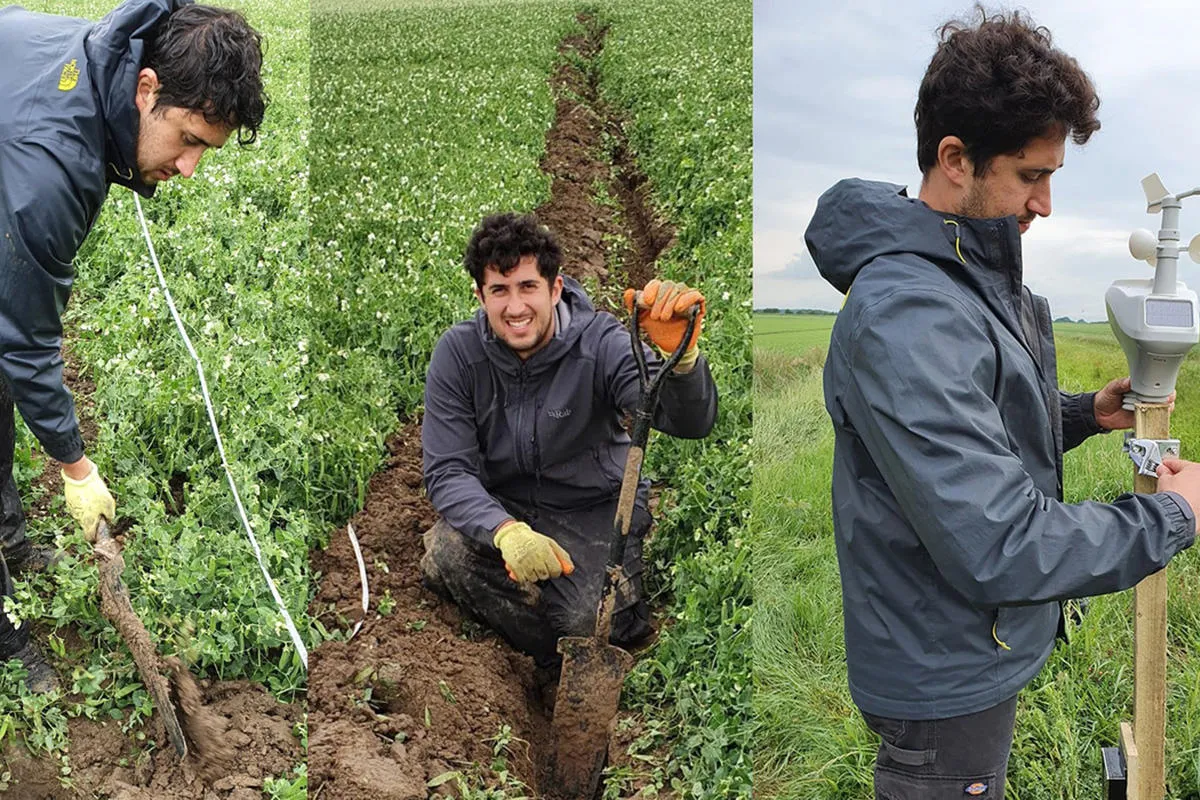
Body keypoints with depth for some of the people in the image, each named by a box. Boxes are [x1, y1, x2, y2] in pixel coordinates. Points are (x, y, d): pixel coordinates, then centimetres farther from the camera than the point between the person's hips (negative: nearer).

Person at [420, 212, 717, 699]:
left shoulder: (599, 344, -19)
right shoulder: (458, 352, -11)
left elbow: (690, 422, -33)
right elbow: (447, 471, -17)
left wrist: (680, 356, -58)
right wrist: (506, 531, -38)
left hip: (596, 507, -2)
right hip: (501, 507, 2)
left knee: (589, 622, -26)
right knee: (445, 557, -28)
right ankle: (559, 661, -5)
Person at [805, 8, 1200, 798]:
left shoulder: (976, 269, 4)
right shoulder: (907, 319, -30)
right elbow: (1000, 547, -32)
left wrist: (1083, 414, 1)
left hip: (985, 645, 9)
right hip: (946, 669, -9)